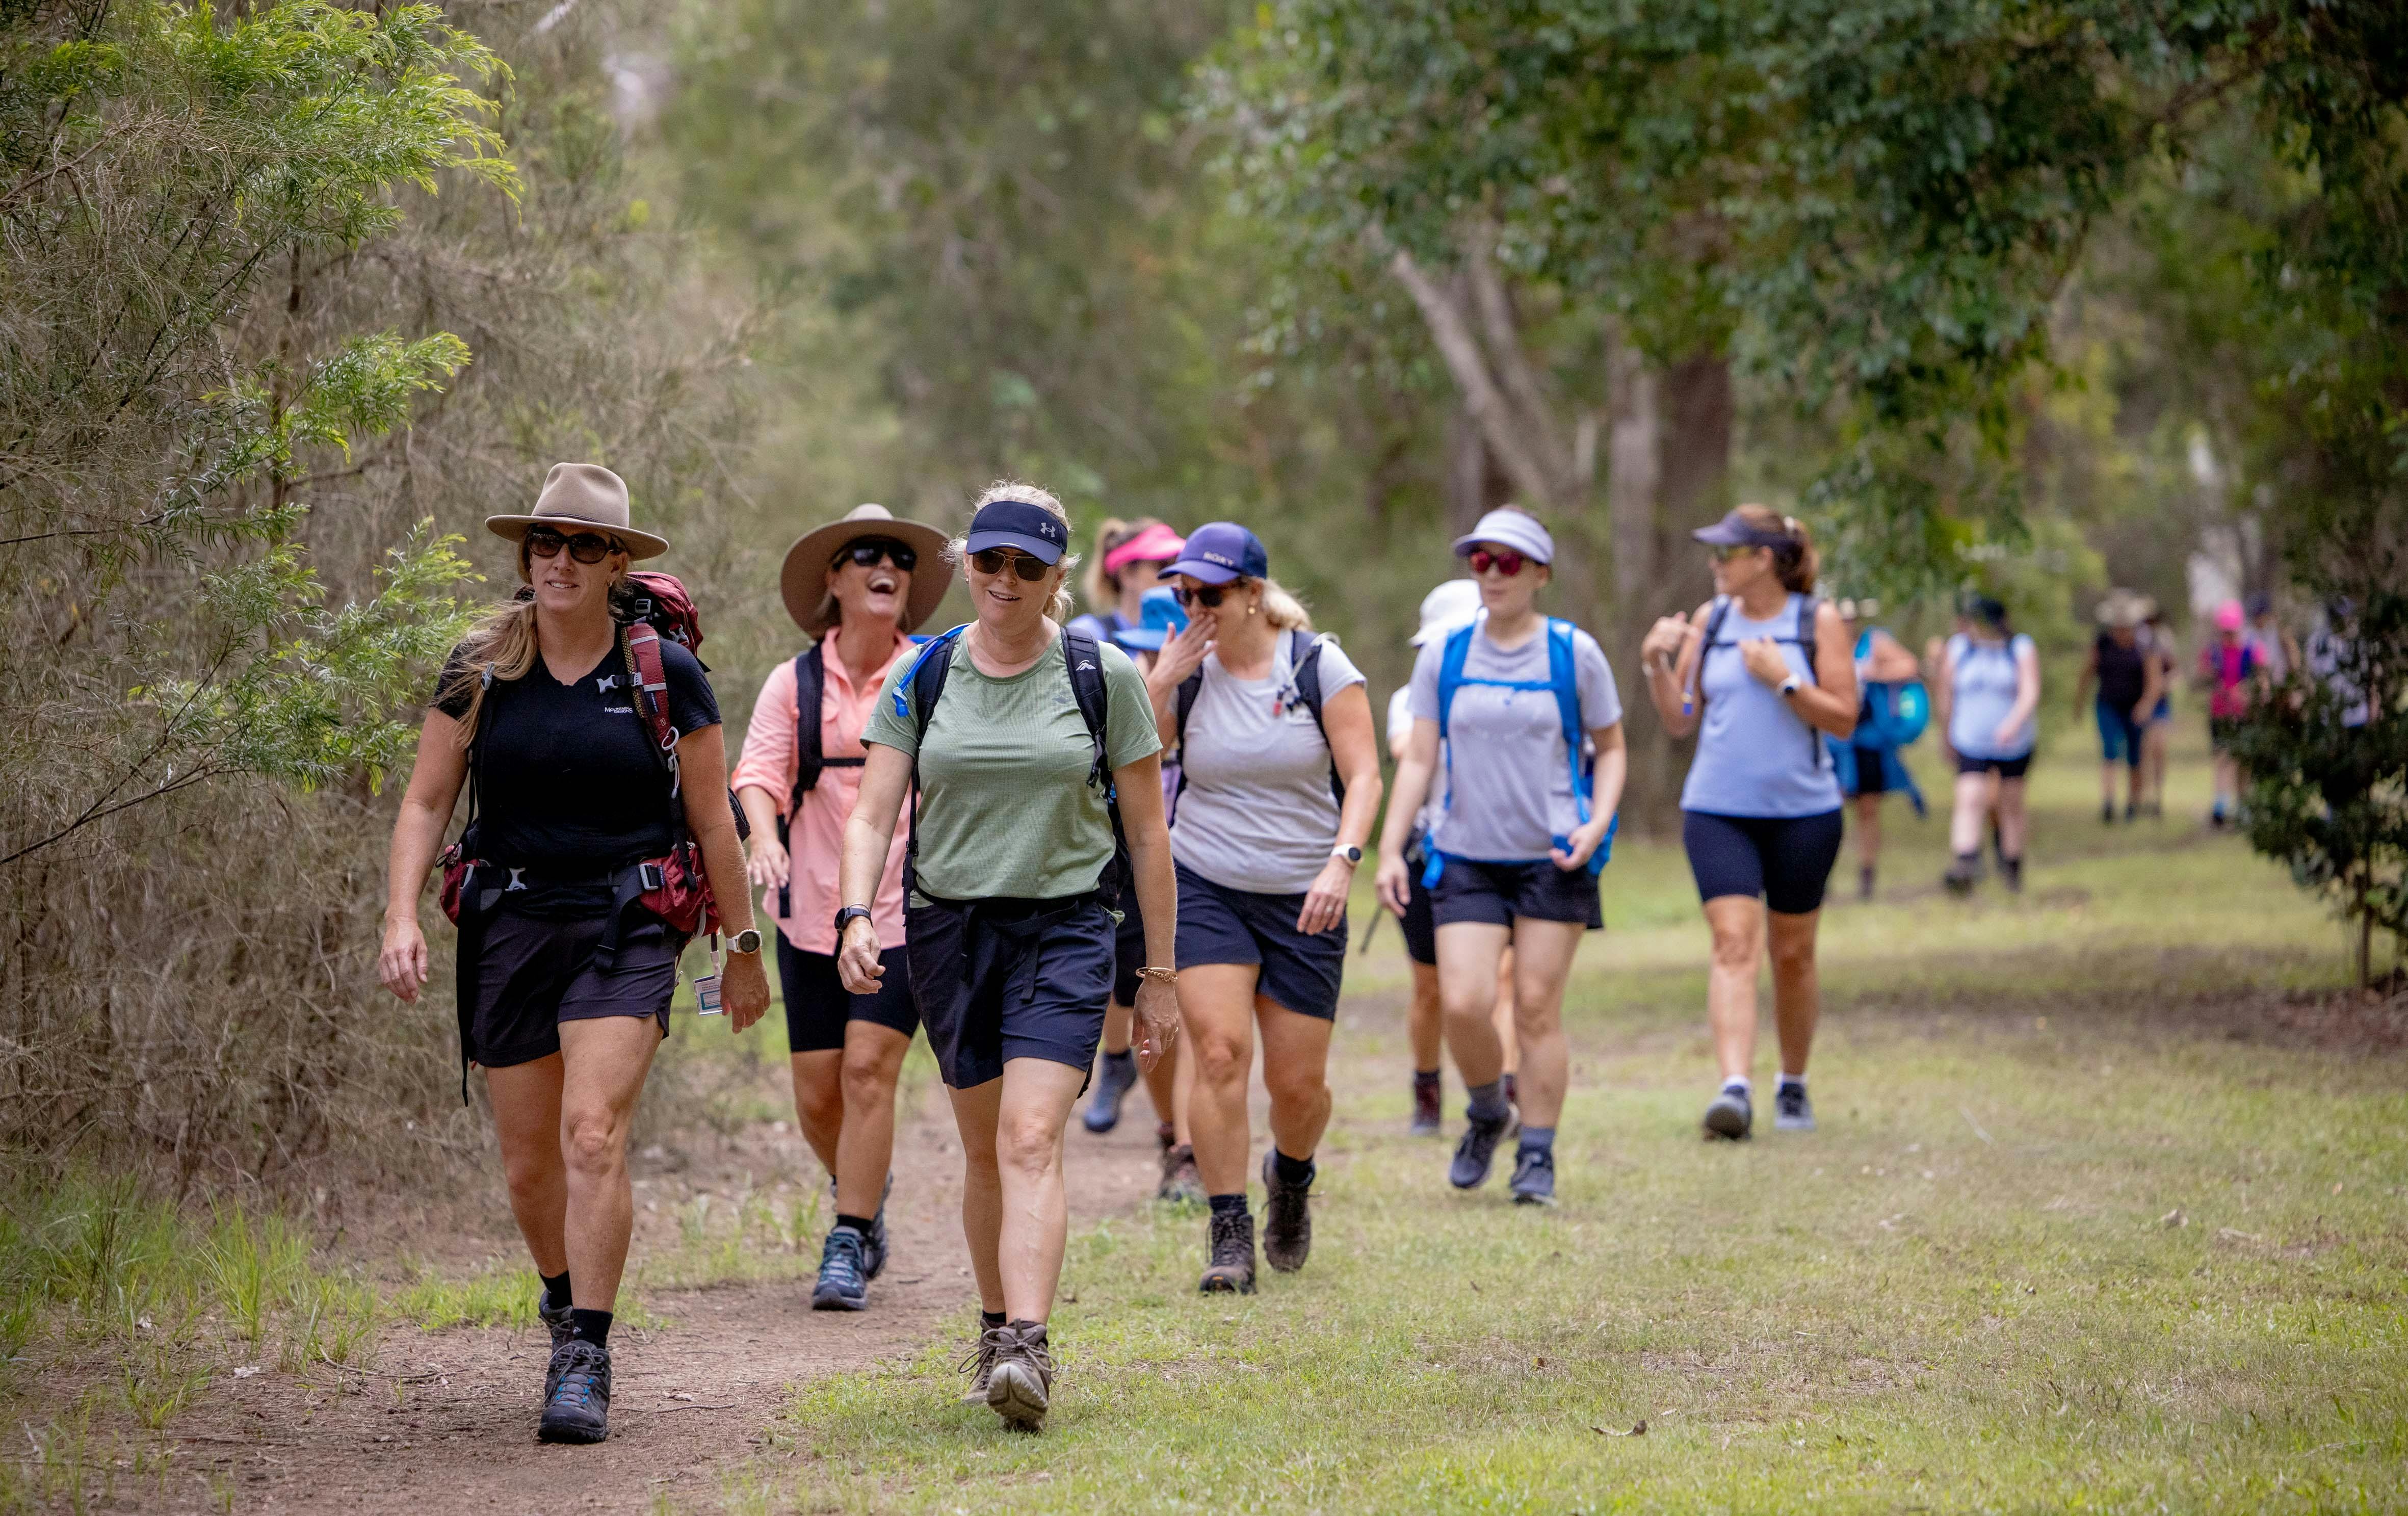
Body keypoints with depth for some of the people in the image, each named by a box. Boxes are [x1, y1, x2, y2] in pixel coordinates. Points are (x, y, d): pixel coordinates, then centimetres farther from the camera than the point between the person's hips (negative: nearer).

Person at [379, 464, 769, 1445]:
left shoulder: (665, 675, 0)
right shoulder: (479, 671, 4)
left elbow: (712, 822, 6)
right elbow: (425, 805, 5)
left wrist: (743, 946, 9)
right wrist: (401, 917, -9)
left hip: (625, 930, -3)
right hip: (510, 925, 3)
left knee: (593, 1136, -19)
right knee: (528, 1163, 10)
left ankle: (586, 1364, -15)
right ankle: (565, 1296, 39)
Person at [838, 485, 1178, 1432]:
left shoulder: (1102, 676, 0)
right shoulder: (921, 678, 5)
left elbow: (1146, 832, 5)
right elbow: (873, 815, 1)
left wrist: (1160, 974, 5)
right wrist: (855, 913, -18)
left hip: (1066, 926, -3)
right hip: (948, 926, 3)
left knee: (1031, 1139, -17)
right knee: (984, 1146, 11)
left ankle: (1028, 1353, -26)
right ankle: (996, 1327, 29)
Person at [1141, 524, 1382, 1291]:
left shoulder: (1320, 666, -6)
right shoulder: (1185, 670, 1)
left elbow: (1363, 775, -8)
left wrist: (1342, 860, -22)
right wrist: (1160, 683, -15)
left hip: (1304, 901, -1)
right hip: (1205, 889, 1)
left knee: (1298, 1083, 3)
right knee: (1219, 1051, -17)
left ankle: (1292, 1176, 37)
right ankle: (1229, 1235, -10)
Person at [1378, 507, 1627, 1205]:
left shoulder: (1574, 653, 0)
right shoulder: (1445, 655, 5)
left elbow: (1611, 749, 10)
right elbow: (1419, 759, 7)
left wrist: (1597, 823, -7)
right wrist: (1390, 848, -1)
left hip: (1552, 858, -1)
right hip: (1467, 855, 1)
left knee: (1537, 1008, -2)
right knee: (1462, 1003, -10)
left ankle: (1537, 1155, 10)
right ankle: (1488, 1114, 19)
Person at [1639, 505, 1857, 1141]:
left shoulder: (1818, 621, -1)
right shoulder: (1709, 621, 7)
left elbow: (1844, 720, -4)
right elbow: (1680, 721, 10)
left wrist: (1783, 680, -15)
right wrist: (1657, 665, -6)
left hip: (1802, 810, -1)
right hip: (1717, 810, 1)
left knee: (1792, 953, 9)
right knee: (1734, 944, -13)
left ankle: (1794, 1084, 27)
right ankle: (1736, 1088, -24)